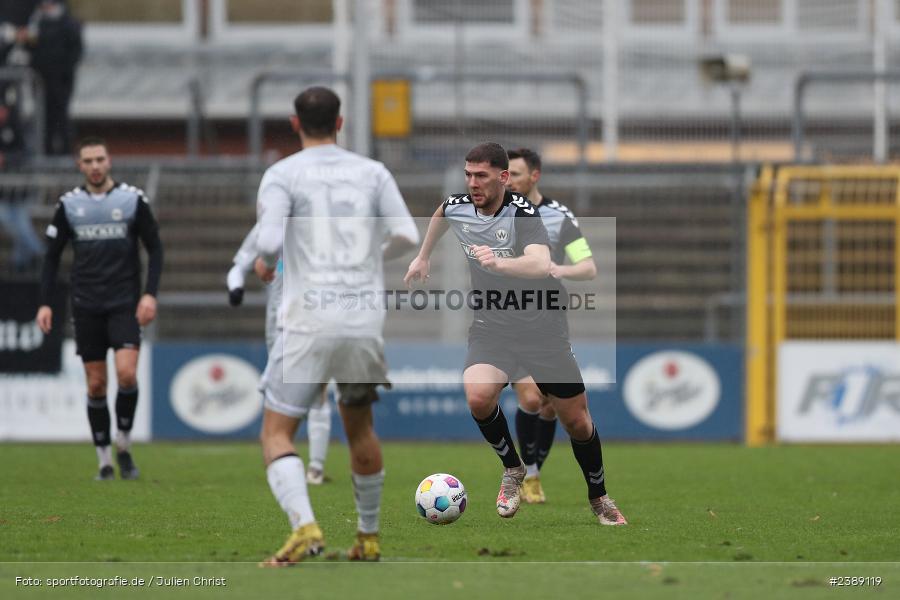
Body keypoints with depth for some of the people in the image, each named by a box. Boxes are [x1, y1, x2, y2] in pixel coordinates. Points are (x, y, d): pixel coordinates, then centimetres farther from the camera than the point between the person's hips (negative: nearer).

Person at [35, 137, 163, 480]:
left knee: (127, 374, -17)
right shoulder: (69, 204, 4)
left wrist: (150, 294, -9)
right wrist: (45, 303, 0)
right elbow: (52, 256, 9)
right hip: (86, 306, 2)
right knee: (96, 385, 1)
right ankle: (104, 461, 11)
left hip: (125, 305, -2)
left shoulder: (133, 200, -1)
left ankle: (124, 446, 3)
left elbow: (155, 249, 2)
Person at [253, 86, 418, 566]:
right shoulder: (371, 172, 9)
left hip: (309, 323, -4)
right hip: (365, 321, 4)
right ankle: (368, 536, 28)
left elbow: (269, 242, -14)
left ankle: (304, 526, -23)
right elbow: (407, 237, 2)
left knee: (276, 434, 0)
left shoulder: (283, 174, -1)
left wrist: (264, 264, 9)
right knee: (359, 427, 23)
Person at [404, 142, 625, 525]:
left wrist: (499, 263, -57)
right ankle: (512, 470, 0)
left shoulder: (523, 213, -21)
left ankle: (598, 496, 29)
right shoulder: (458, 208, -4)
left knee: (576, 421, 3)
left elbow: (541, 264, -40)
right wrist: (423, 257, 33)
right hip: (491, 328, 3)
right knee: (479, 397, -26)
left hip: (542, 328, -3)